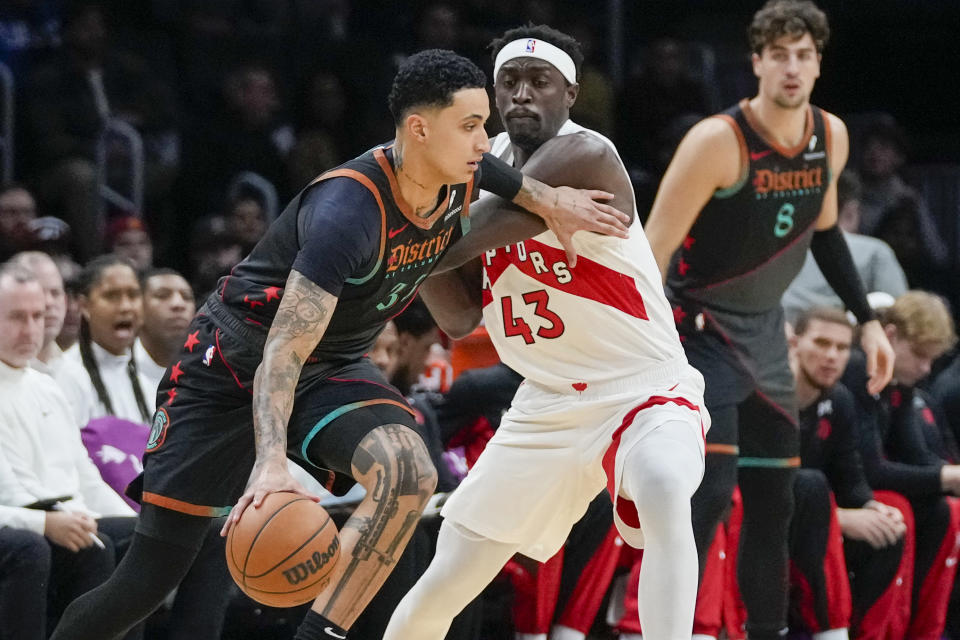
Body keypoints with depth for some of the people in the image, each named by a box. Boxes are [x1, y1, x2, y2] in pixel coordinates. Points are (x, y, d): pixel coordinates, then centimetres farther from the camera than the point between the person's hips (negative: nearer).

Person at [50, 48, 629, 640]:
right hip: (233, 364, -6)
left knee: (409, 471, -29)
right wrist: (270, 462, -51)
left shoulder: (461, 177, -10)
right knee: (148, 580, -5)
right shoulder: (347, 209, -33)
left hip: (333, 369, 6)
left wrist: (548, 201, 5)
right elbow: (284, 350, -39)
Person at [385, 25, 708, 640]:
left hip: (643, 388, -7)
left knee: (664, 495, -40)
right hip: (548, 403, 7)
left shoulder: (585, 157, -19)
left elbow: (474, 236, -23)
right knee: (439, 590, 6)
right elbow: (460, 315, 6)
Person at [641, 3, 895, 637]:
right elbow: (653, 251, -20)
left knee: (774, 504, 9)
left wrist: (868, 320, 15)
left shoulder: (831, 137, 0)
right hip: (702, 329, -7)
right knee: (711, 490, -19)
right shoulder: (718, 141, -21)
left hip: (765, 331, 7)